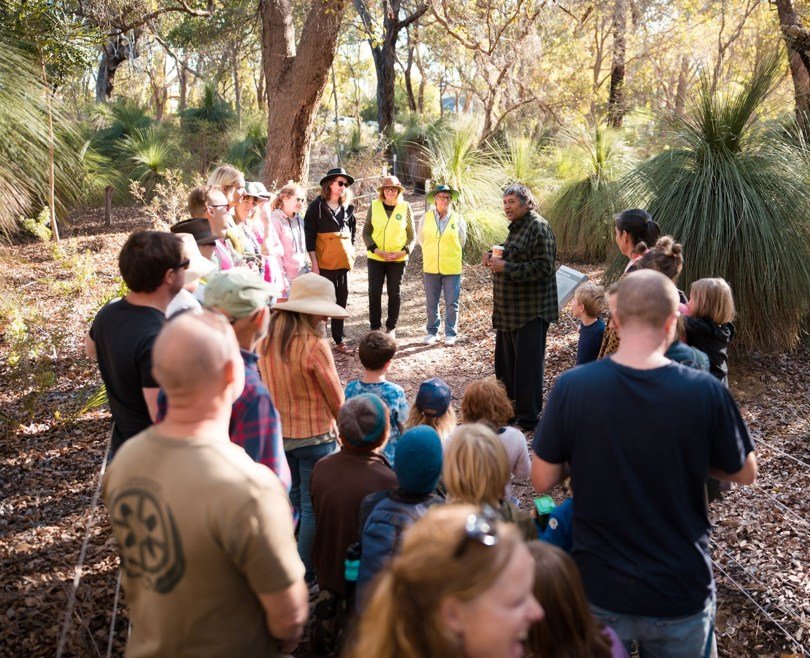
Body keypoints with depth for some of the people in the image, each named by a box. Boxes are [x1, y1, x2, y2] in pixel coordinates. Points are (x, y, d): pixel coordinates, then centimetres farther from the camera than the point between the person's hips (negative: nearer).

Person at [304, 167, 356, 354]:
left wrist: (351, 252, 12)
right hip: (324, 262, -5)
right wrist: (314, 263, -12)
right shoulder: (317, 206, -5)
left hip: (343, 261, 5)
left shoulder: (348, 208, 11)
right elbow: (309, 235, -7)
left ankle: (339, 340, 19)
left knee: (342, 299, 9)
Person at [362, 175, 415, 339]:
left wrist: (403, 252, -11)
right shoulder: (374, 206, -1)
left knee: (394, 293, 6)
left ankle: (391, 327, 19)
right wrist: (376, 250, -12)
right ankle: (375, 326, 15)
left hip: (398, 259, 0)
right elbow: (366, 232, 2)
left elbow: (411, 234, 4)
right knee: (374, 293, 1)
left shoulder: (405, 207, -2)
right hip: (376, 258, 1)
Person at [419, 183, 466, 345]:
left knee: (452, 303, 5)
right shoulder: (426, 218, 0)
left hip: (452, 268, -1)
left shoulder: (458, 219, -3)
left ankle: (451, 333, 16)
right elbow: (421, 238, 14)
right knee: (431, 303, 9)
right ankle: (432, 332, 22)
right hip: (431, 267, 1)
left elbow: (462, 241, 10)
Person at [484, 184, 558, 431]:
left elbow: (543, 267, -22)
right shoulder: (517, 227, 16)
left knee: (527, 366, -2)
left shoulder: (538, 228, -15)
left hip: (530, 311, -10)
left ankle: (527, 418, 8)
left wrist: (505, 267, -22)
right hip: (509, 309, 10)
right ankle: (509, 407, 30)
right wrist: (494, 257, 8)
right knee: (506, 363, 17)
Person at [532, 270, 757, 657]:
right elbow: (745, 474, -1)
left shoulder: (571, 387, -18)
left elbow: (542, 481, -9)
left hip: (599, 593, 0)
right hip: (682, 595, 0)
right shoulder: (706, 392, -18)